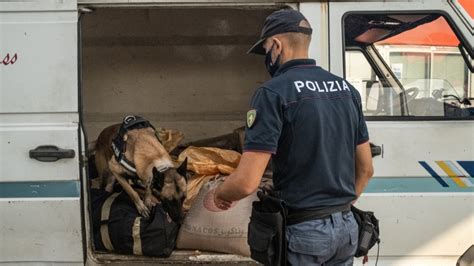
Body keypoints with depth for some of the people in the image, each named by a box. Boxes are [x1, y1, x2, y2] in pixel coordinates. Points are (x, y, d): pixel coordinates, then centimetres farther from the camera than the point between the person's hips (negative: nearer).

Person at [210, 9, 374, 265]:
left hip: (304, 230, -6)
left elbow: (246, 182, -21)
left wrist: (220, 193, 0)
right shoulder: (346, 89, 7)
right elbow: (366, 168, 13)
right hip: (347, 227, 7)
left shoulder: (274, 92, -14)